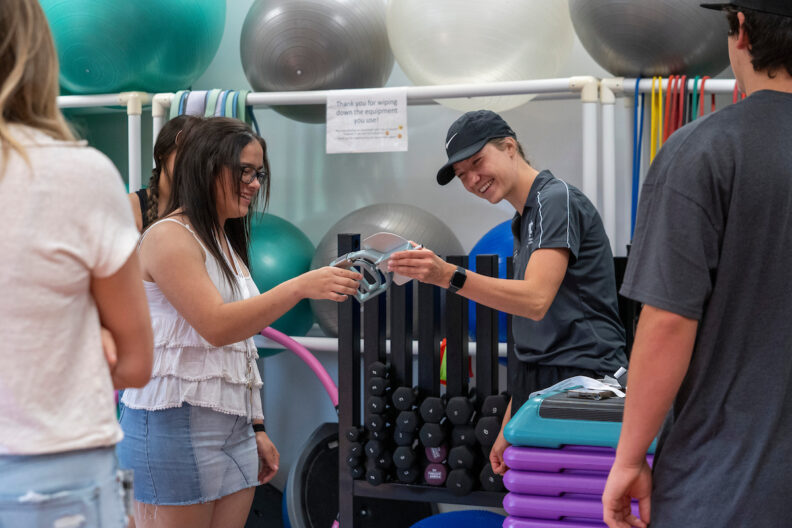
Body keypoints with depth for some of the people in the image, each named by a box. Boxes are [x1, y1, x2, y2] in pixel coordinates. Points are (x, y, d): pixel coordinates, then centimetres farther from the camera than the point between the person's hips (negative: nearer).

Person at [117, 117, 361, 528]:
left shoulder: (226, 243, 19)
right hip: (175, 427, -8)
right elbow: (215, 325, -20)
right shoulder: (169, 237, -9)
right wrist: (302, 286, -26)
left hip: (233, 429, 8)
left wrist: (256, 427, 15)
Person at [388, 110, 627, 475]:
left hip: (578, 378, -9)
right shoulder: (524, 221, 22)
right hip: (541, 385, 9)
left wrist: (449, 276, -32)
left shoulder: (557, 199, -8)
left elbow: (536, 299, -22)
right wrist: (509, 426, 20)